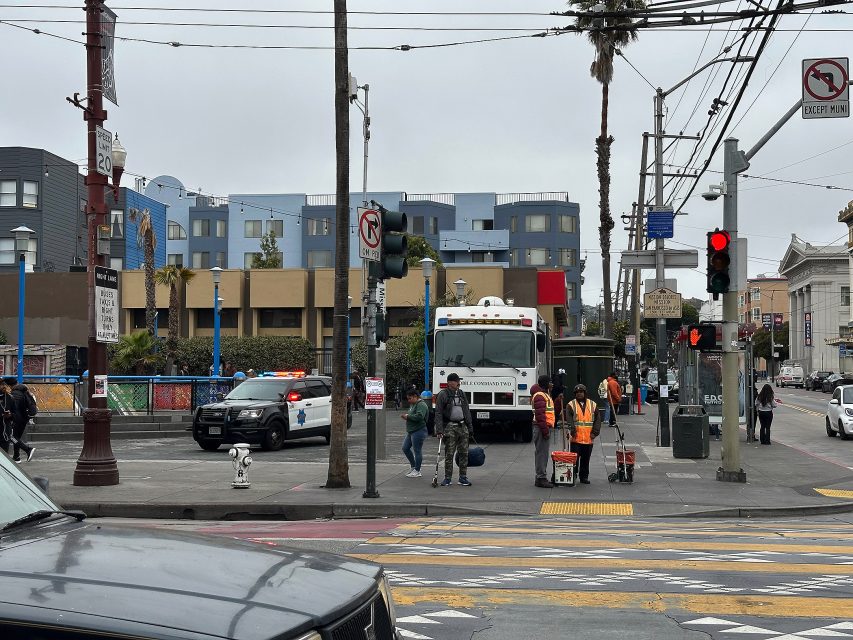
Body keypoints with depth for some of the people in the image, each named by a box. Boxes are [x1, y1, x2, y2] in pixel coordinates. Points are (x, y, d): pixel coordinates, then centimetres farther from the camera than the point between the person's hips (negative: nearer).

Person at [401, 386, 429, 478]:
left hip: (418, 431, -11)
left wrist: (408, 416, -18)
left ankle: (417, 471, 5)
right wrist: (406, 416, 7)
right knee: (405, 448, 12)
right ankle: (414, 466, 25)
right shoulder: (412, 404, 17)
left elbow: (419, 416, -28)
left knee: (417, 451, -3)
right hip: (411, 431, 11)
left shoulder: (421, 405, -14)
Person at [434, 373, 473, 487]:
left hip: (462, 426, 5)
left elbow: (467, 412, 18)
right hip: (450, 427, -5)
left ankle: (463, 477, 12)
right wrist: (439, 430, -16)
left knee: (464, 453, 5)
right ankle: (448, 478, 5)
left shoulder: (461, 394, 14)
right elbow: (438, 413, -8)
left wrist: (470, 428, 13)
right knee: (449, 454, -3)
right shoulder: (443, 395, -4)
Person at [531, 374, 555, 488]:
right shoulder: (539, 396, -14)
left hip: (545, 427, 11)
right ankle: (541, 478, -8)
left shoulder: (544, 394, 20)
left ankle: (541, 477, 20)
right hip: (541, 428, -11)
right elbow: (540, 415, -22)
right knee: (541, 452, -9)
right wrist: (545, 431, -24)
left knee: (543, 453, 14)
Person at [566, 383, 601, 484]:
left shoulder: (593, 405, 8)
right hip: (576, 438, -2)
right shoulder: (571, 405, 1)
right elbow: (569, 420, -8)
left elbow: (597, 419, 6)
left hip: (588, 439, 2)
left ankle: (584, 477, 19)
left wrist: (595, 432, -3)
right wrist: (572, 431, -20)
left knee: (586, 460, 10)